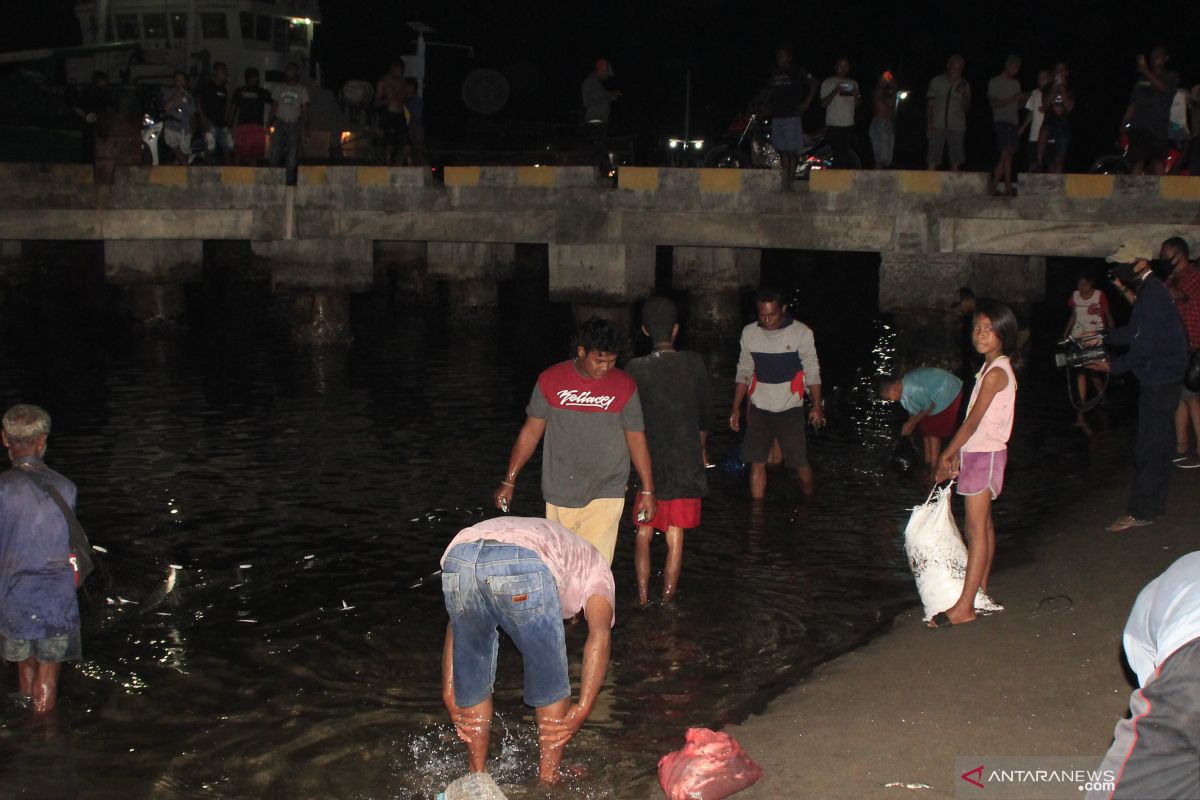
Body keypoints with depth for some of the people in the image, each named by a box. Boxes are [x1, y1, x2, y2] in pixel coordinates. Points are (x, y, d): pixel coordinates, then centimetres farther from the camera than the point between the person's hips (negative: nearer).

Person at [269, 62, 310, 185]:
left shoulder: (302, 89, 7)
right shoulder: (280, 89, 14)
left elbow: (304, 110, 4)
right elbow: (274, 107, 13)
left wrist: (305, 129, -5)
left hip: (294, 125, -2)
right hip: (280, 124, 2)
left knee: (292, 155, -4)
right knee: (275, 153, -8)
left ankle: (290, 182, -1)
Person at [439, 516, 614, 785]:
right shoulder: (593, 564, 35)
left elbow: (456, 626, 36)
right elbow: (600, 634, 13)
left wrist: (450, 693, 32)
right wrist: (583, 708, 7)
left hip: (457, 559, 4)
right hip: (524, 566, -4)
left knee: (472, 682, 27)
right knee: (551, 683, 20)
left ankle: (478, 775, 36)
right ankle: (549, 779, 31)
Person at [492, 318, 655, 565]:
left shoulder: (624, 386, -2)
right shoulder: (551, 380, -1)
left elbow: (636, 438, 6)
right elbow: (531, 431, 6)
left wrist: (647, 490, 6)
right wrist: (508, 482, 5)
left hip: (604, 496, -1)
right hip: (560, 495, 1)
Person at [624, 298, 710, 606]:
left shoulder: (635, 369, -10)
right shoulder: (694, 364, -6)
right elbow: (703, 416, 5)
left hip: (647, 464, 0)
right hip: (685, 464, 0)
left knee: (644, 535, 13)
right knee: (675, 539, 8)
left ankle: (643, 600, 16)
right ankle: (667, 602, 13)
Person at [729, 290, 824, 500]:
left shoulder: (801, 332, -8)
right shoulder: (749, 333, 1)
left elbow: (812, 371, -3)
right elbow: (743, 372, 9)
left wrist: (817, 406, -9)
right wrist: (736, 408, 7)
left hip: (790, 409, -3)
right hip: (759, 409, 3)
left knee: (799, 462, 1)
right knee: (756, 463, -1)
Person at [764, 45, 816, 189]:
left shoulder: (799, 72, -2)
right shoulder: (774, 73, 15)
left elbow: (814, 84, 3)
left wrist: (806, 103, -2)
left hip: (792, 116, -5)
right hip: (776, 116, 5)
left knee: (792, 150, -7)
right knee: (782, 150, 6)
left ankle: (790, 180, -5)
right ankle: (784, 180, 10)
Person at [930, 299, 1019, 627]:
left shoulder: (996, 373, -19)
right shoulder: (991, 368, 11)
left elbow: (973, 421, -19)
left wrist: (947, 455, -12)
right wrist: (957, 453, 9)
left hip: (985, 454, -10)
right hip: (977, 453, 10)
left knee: (976, 528, -8)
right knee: (983, 524, 16)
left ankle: (964, 607, -7)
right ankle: (980, 591, 26)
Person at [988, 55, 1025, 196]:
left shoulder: (1016, 84, 22)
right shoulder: (995, 82, 2)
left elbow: (1017, 106, 20)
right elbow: (994, 103, -8)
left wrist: (1023, 98, -1)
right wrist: (1014, 98, -13)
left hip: (1013, 122, 7)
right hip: (1001, 121, -7)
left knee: (1009, 154, 2)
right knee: (1006, 153, -18)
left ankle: (1008, 187, 1)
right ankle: (994, 186, -17)